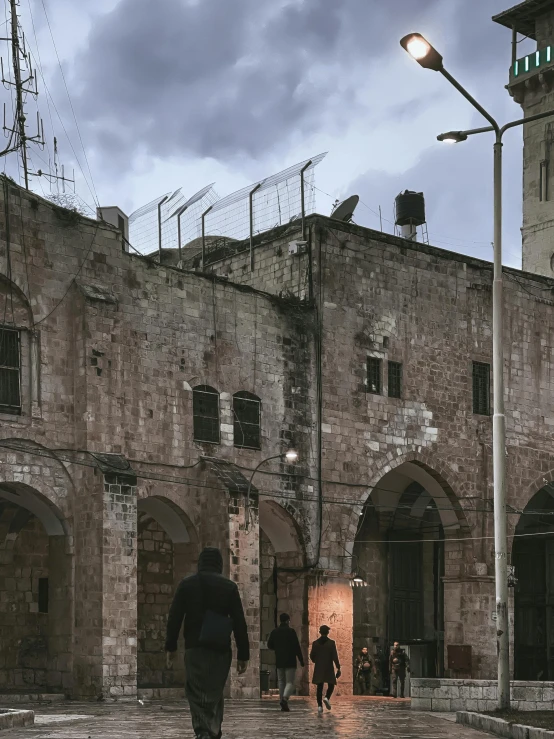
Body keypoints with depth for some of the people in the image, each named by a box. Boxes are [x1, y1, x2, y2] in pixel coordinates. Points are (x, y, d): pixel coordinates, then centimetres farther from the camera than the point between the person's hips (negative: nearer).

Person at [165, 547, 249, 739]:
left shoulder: (186, 584, 3)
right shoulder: (229, 587, 2)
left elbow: (174, 618, 1)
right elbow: (239, 623, 0)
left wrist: (170, 647, 8)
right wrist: (243, 655, 4)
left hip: (195, 648, -1)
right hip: (221, 650, 1)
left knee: (197, 694, -3)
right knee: (215, 694, 13)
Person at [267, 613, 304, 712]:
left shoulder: (274, 632, 5)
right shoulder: (291, 631, -8)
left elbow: (269, 645, 11)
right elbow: (296, 647, -10)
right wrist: (301, 660, -3)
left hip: (279, 662, 4)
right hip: (290, 662, -4)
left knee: (281, 682, 12)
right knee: (290, 682, -3)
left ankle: (283, 702, 8)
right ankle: (285, 698, -27)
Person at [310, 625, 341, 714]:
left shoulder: (315, 643, 0)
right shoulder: (331, 643, -7)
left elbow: (312, 656, 3)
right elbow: (335, 657, -10)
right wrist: (338, 668, -5)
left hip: (318, 669, 2)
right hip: (329, 668, -2)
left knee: (319, 687, 6)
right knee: (331, 685, 12)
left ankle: (320, 706, -1)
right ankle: (327, 698, -15)